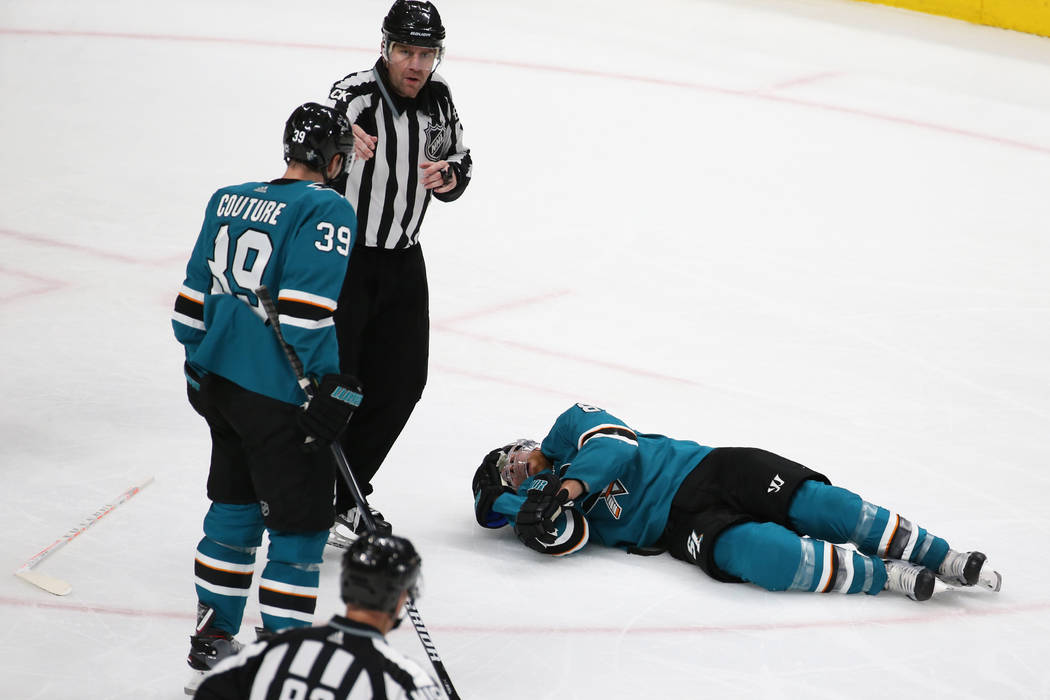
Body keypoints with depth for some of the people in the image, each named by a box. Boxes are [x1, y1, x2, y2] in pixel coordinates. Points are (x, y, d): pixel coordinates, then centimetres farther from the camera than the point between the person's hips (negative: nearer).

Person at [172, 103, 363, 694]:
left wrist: (200, 366, 24)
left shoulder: (228, 201, 9)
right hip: (282, 400, -8)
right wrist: (336, 391, -20)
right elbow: (309, 311, -22)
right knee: (299, 528, 1)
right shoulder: (328, 211, -13)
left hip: (222, 384, 8)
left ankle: (212, 644, 30)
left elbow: (195, 294, 14)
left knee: (236, 510, 21)